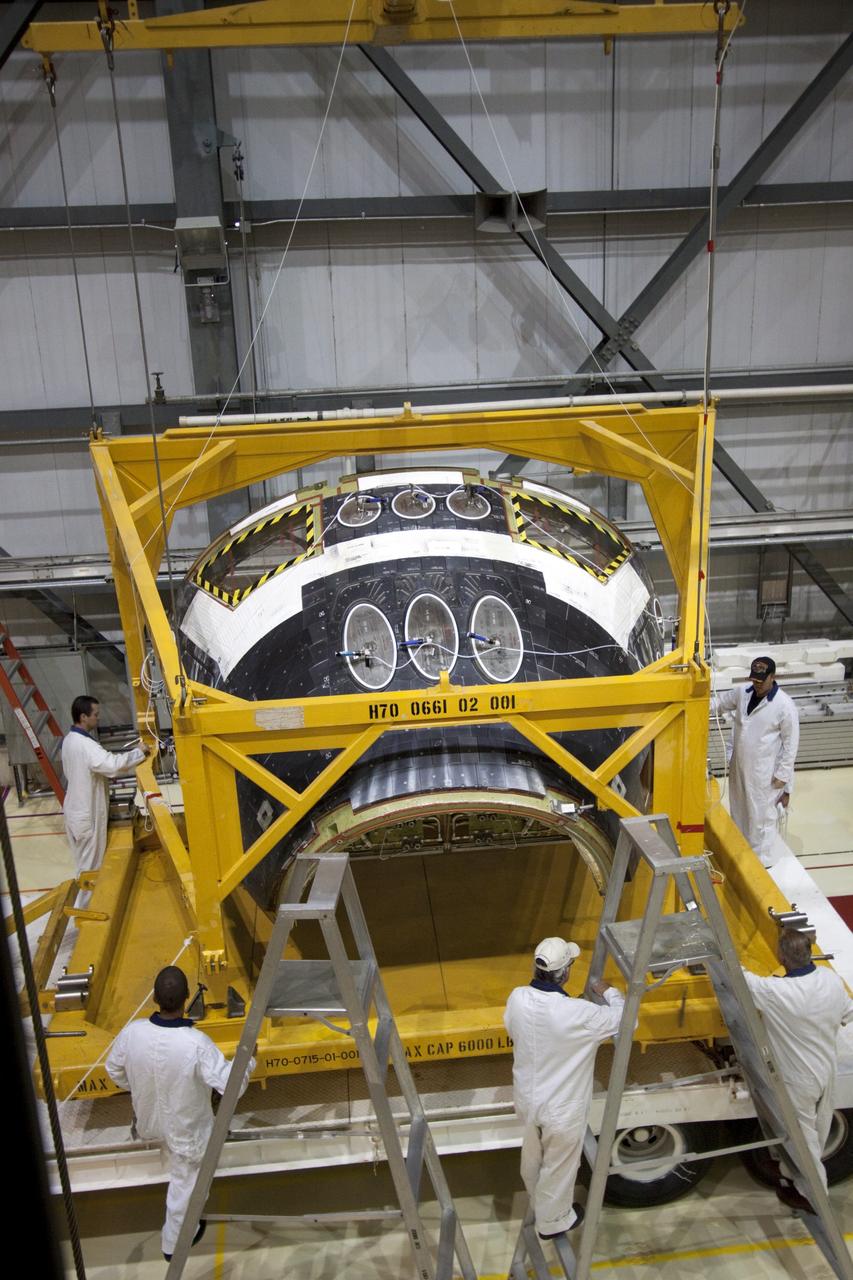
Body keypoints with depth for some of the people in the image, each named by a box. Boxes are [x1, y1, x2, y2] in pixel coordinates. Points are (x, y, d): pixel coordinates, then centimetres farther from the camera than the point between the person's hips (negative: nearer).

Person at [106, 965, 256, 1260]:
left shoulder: (133, 1032, -26)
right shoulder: (196, 1044, -38)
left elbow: (114, 1070, -5)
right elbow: (231, 1085, -31)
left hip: (150, 1119, 3)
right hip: (186, 1126, -3)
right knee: (185, 1183, 23)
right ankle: (174, 1243, 45)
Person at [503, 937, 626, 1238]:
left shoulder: (517, 998, -20)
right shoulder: (577, 1014, -35)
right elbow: (626, 1019, -18)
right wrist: (609, 993, 0)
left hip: (526, 1098, 5)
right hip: (561, 1108, -5)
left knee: (532, 1156, 32)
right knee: (558, 1166, 23)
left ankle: (538, 1201, 59)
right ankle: (553, 1220, 47)